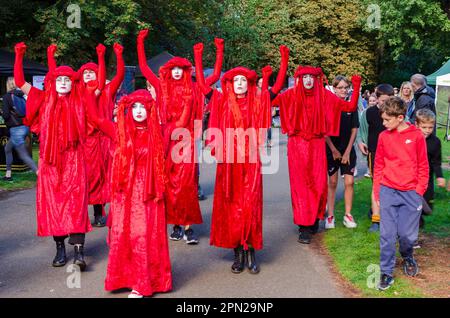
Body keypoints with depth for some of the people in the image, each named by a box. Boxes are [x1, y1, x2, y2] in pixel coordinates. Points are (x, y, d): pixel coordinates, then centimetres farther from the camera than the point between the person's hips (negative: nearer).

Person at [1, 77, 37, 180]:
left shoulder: (7, 96, -10)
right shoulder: (21, 96, 6)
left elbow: (6, 115, -14)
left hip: (16, 129, -7)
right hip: (25, 128, 7)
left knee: (24, 155, -5)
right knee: (7, 148, 24)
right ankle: (8, 175, 28)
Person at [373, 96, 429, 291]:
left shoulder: (417, 135, -4)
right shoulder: (384, 136, 1)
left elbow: (423, 165, 3)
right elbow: (378, 165, 8)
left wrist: (420, 190, -2)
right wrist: (377, 192, 7)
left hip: (411, 193, -1)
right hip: (388, 191, 1)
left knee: (407, 234, 4)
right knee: (387, 234, 1)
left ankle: (407, 257, 36)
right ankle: (386, 272, 11)